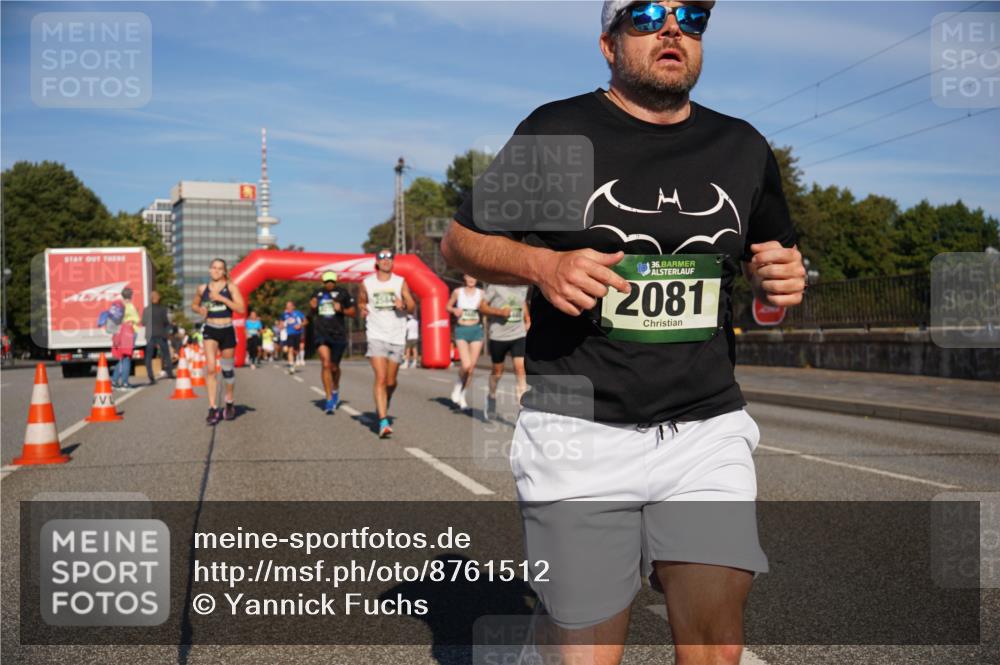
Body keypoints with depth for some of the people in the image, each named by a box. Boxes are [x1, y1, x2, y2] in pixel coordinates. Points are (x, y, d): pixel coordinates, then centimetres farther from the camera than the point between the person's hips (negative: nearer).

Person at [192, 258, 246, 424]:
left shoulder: (231, 287, -2)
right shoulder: (202, 289, 6)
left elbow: (241, 308, -11)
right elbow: (194, 305, 23)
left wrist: (222, 298, -18)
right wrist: (200, 310, -1)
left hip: (227, 330, -1)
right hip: (210, 330, 1)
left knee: (228, 369, 12)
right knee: (210, 368, -15)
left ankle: (229, 403, 34)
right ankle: (213, 408, -14)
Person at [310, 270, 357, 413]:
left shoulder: (342, 294, 0)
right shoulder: (318, 294, 10)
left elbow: (353, 312, 3)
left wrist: (341, 309, -15)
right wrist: (313, 306, 2)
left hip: (338, 334, -1)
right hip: (321, 333, 1)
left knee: (334, 367, 9)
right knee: (326, 365, -12)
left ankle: (336, 389, 40)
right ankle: (329, 399, -9)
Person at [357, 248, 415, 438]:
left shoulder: (400, 282, 6)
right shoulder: (366, 283, 5)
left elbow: (412, 308, 4)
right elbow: (361, 301, 21)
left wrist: (403, 305, -17)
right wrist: (362, 309, -1)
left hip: (397, 337, 2)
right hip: (376, 336, -2)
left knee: (391, 382, 9)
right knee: (380, 378, -16)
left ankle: (383, 407, 39)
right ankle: (383, 422, -20)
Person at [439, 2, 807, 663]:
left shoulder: (743, 146, 13)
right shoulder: (557, 130, 2)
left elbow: (774, 261, 24)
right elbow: (461, 240, 7)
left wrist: (782, 280, 0)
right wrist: (542, 265, -12)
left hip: (709, 429, 3)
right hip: (579, 431, -2)